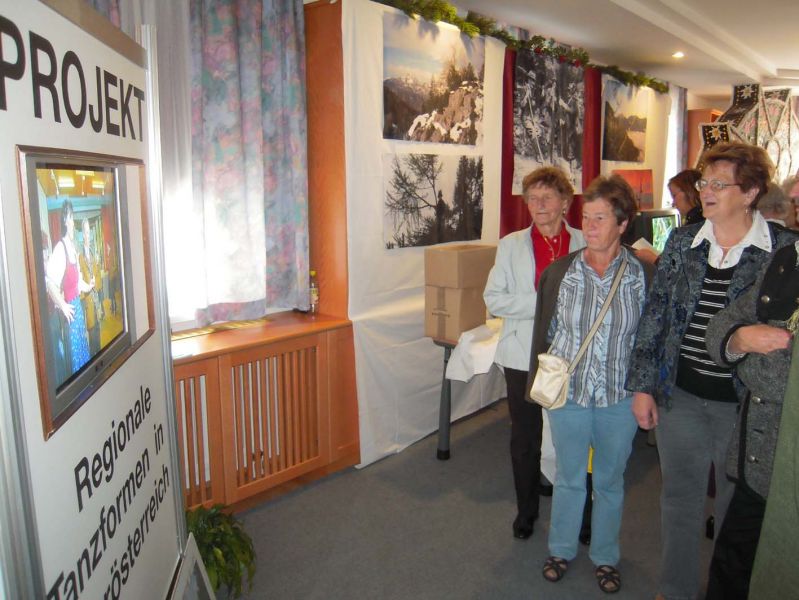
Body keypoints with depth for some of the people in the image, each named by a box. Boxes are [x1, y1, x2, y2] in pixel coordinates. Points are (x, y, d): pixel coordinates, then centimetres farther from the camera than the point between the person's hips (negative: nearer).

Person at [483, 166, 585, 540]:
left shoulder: (586, 245, 0)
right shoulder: (511, 245, 3)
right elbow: (493, 298, -5)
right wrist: (541, 304, -16)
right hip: (524, 356, 1)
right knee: (525, 438, 13)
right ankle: (526, 510, 33)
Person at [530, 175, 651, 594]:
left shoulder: (643, 275, -9)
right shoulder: (559, 272, -6)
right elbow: (546, 331, 3)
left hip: (620, 397, 0)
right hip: (568, 392, 1)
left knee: (610, 480, 17)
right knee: (569, 477, 16)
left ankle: (605, 558, 38)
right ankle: (561, 550, 38)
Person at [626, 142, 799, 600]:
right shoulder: (681, 243, 2)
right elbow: (655, 315, 3)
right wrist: (642, 386, 2)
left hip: (746, 403, -2)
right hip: (680, 395, 3)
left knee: (738, 509, 15)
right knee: (680, 500, 16)